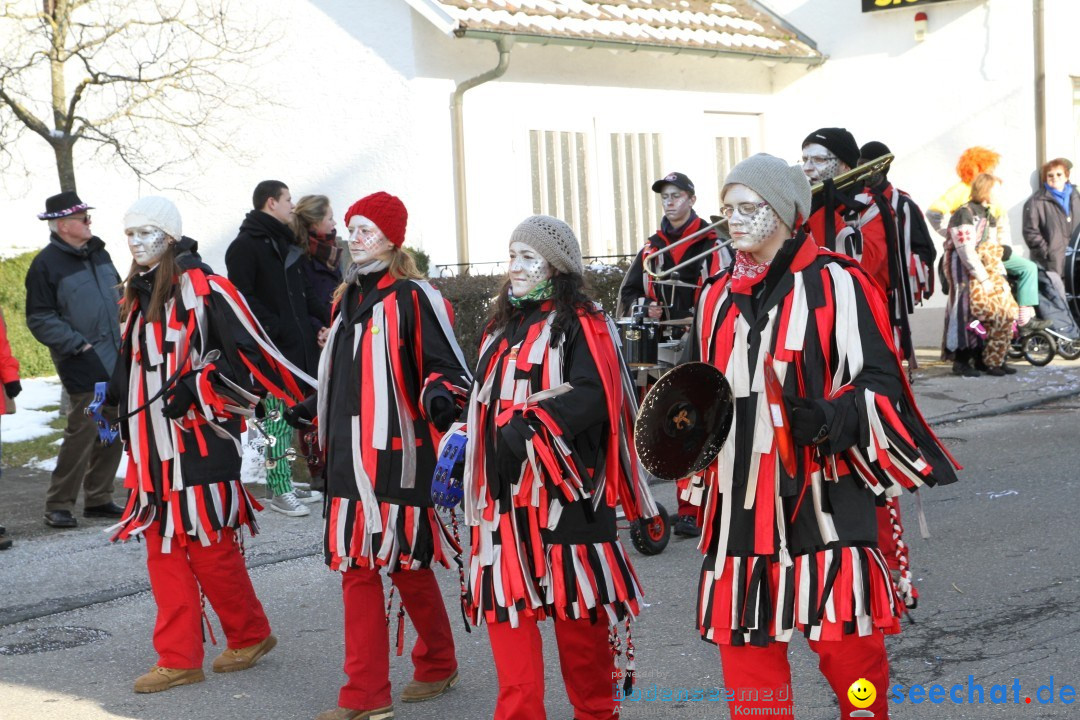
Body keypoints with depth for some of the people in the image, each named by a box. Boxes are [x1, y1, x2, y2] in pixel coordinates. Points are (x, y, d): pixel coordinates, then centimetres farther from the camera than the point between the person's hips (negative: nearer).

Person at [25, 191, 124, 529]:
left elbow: (119, 296, 23)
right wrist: (77, 345, -14)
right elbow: (39, 319, -10)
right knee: (83, 432, -9)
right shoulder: (46, 264, -9)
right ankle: (58, 504, 2)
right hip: (83, 364, -7)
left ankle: (98, 498, 21)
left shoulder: (98, 253, 12)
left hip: (115, 362, 7)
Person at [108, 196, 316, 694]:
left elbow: (248, 352, -15)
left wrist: (194, 389, -17)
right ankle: (178, 659, 15)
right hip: (152, 446, 8)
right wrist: (121, 401, 19)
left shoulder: (205, 289, -11)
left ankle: (250, 635, 20)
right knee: (163, 548, 9)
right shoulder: (139, 295, 15)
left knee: (210, 547, -1)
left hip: (198, 442, -8)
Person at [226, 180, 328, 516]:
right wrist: (275, 329, -19)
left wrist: (321, 320, 12)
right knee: (277, 416, -6)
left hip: (297, 346, 8)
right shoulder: (245, 245, -7)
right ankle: (280, 491, -2)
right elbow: (242, 298, -15)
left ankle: (285, 484, 18)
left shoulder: (286, 243, 21)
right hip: (272, 349, -8)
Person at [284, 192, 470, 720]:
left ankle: (437, 664, 26)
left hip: (399, 454, -7)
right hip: (351, 454, 7)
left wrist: (439, 399, -30)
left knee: (406, 562, 3)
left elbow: (448, 367, -11)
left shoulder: (413, 298, -8)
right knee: (357, 567, 6)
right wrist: (310, 410, 25)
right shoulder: (349, 298, 15)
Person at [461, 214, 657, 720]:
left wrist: (526, 429, -23)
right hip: (505, 493, 6)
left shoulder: (579, 325, -5)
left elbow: (592, 397, -18)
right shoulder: (501, 329, 18)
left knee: (577, 606, 2)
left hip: (561, 489, -6)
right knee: (505, 602, 3)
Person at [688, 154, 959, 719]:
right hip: (740, 503, 5)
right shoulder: (717, 297, 13)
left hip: (823, 498, -5)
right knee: (746, 651, 8)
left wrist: (830, 420, -24)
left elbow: (879, 386, -7)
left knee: (848, 648, 3)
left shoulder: (837, 285, -5)